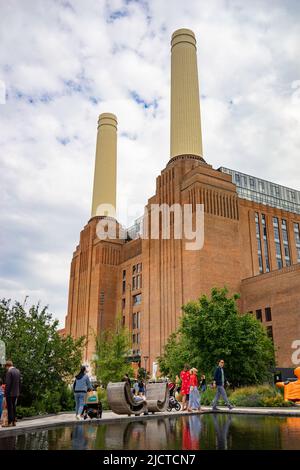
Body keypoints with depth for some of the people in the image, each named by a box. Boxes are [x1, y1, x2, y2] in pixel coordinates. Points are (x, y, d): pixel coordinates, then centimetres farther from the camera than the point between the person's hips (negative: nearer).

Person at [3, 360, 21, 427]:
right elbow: (19, 382, 11)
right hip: (16, 393, 7)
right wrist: (18, 392, 15)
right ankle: (14, 421, 20)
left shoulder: (9, 372, -16)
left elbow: (7, 384, -19)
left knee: (10, 408, 1)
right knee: (14, 407, 15)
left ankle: (9, 422, 5)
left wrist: (6, 393, -13)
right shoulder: (18, 371, 8)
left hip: (10, 393, -7)